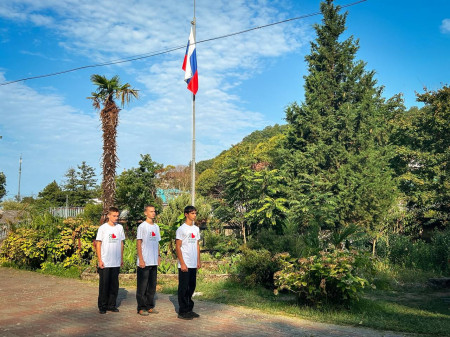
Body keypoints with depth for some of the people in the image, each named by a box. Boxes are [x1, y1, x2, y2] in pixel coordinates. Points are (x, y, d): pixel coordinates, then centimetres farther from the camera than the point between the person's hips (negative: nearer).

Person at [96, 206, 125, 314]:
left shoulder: (120, 227, 8)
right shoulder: (103, 228, -3)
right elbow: (98, 244, -3)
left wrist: (122, 258, 12)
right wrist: (100, 260, -8)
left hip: (116, 262, 4)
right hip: (105, 263, -4)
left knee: (114, 285, 8)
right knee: (104, 284, 2)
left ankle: (112, 305, 17)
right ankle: (102, 306, 13)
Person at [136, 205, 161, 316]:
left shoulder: (156, 227, 13)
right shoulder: (142, 226, -7)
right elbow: (138, 243, -10)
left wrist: (158, 256, 11)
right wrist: (141, 259, -15)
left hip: (154, 262, 7)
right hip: (144, 262, -7)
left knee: (152, 285, 11)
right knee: (142, 286, 0)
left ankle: (150, 306, 20)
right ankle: (141, 308, 8)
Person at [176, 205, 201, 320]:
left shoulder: (196, 229, 13)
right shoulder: (181, 229, -9)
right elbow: (178, 247, -11)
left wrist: (198, 260, 12)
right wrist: (182, 263, -15)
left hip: (193, 264, 7)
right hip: (184, 265, -7)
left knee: (191, 287, 13)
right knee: (183, 288, 0)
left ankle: (189, 309, 23)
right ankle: (182, 312, 8)